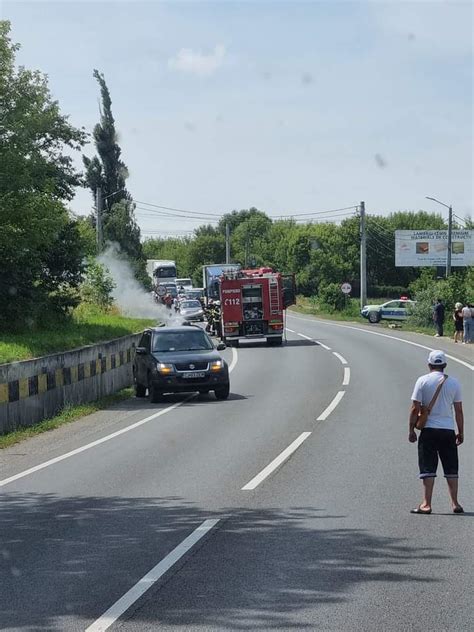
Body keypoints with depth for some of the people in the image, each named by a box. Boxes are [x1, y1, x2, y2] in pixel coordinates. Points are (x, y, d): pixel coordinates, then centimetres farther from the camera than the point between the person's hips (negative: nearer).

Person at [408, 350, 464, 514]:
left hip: (429, 429, -2)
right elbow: (459, 410, 5)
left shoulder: (423, 381, -4)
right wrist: (461, 432, 14)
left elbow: (415, 408, -6)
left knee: (428, 468, 0)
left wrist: (411, 430, 3)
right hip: (448, 430, 2)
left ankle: (426, 504, -4)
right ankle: (455, 504, 10)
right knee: (451, 469, 9)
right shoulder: (454, 382, 3)